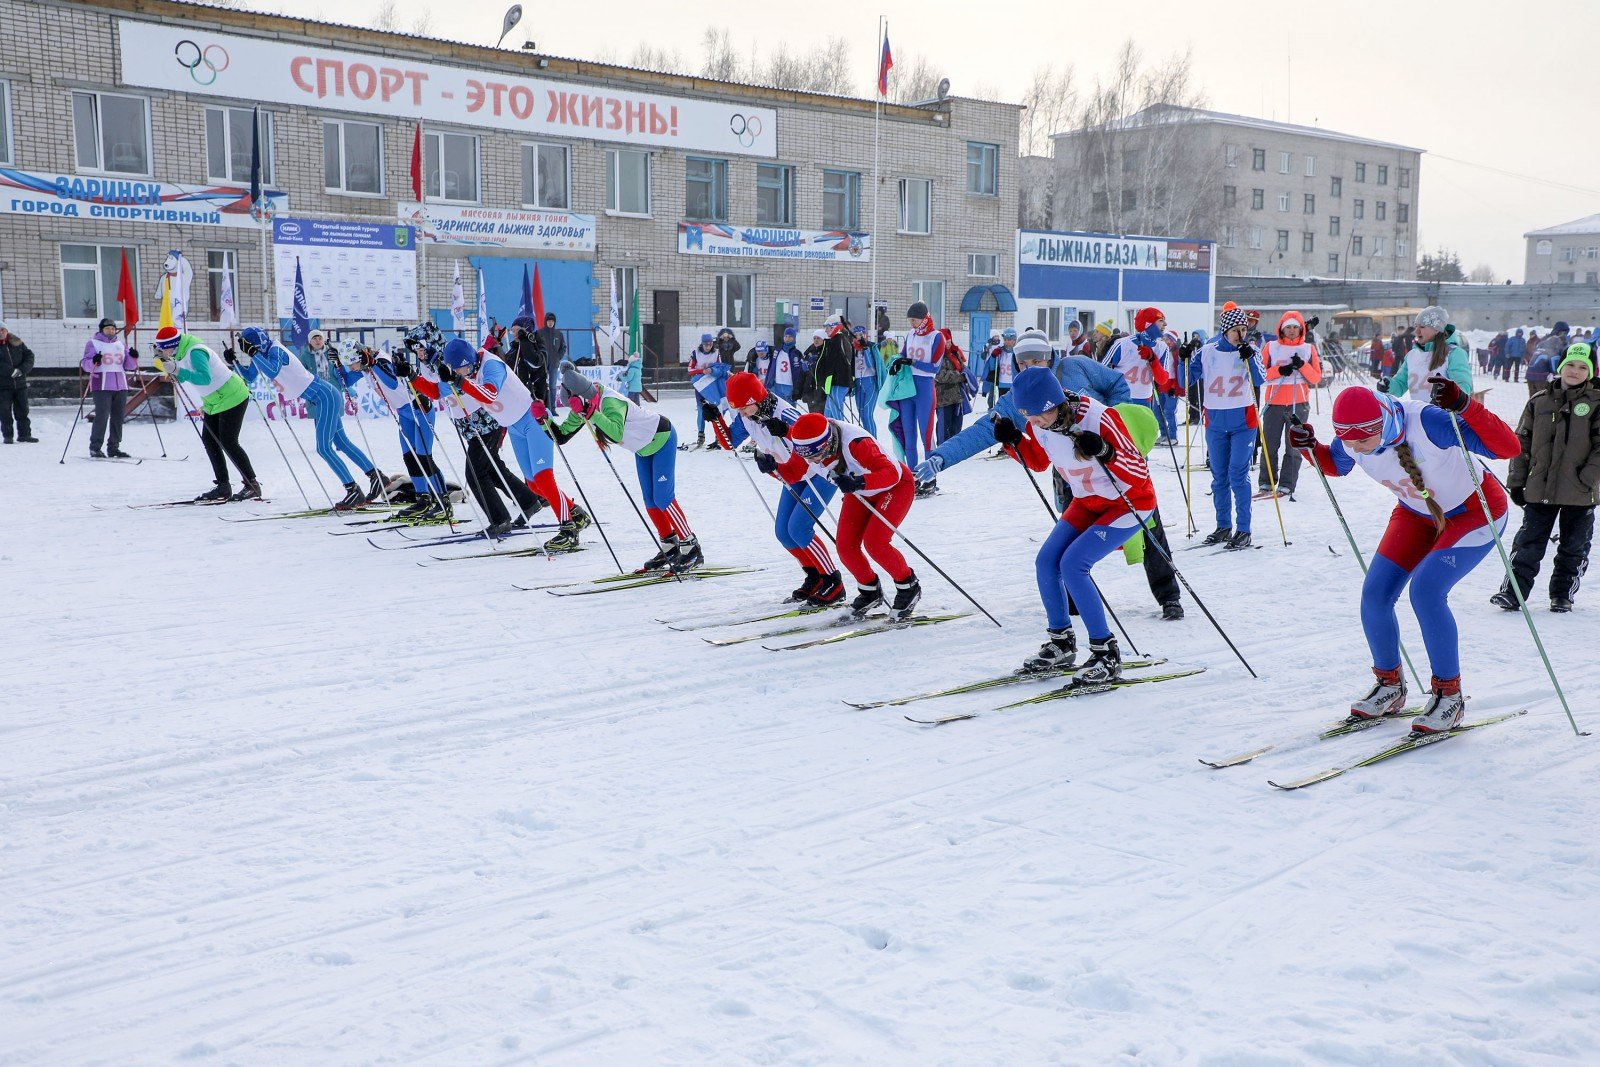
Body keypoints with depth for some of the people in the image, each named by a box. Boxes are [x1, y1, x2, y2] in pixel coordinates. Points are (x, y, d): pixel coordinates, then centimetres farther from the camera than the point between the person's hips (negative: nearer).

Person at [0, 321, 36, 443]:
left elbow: (29, 356, 3)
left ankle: (24, 434, 14)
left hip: (20, 383, 3)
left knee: (22, 410, 7)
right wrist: (11, 371, -22)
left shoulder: (17, 343, 5)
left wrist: (22, 370, -13)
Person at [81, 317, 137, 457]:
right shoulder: (93, 343, 4)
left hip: (120, 386, 5)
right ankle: (95, 447, -7)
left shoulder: (120, 344, 18)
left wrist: (133, 357, -2)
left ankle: (114, 447, 12)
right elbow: (85, 365, -3)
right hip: (101, 386, -5)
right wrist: (94, 361, -24)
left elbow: (129, 366, 18)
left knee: (118, 417, 5)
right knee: (102, 415, -13)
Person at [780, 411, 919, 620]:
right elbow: (793, 473, -2)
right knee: (845, 546, -6)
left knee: (874, 542, -21)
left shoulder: (854, 443, -40)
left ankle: (909, 587, 2)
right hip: (861, 492, 7)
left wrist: (858, 483, -58)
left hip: (896, 485, -7)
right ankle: (870, 591, 18)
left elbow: (891, 473, -43)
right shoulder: (807, 449, -20)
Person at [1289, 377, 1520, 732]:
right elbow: (1335, 466, 7)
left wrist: (1464, 406, -52)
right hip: (1418, 512, 6)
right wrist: (1310, 448, -15)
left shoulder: (1427, 422, -36)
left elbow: (1509, 448, -39)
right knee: (1375, 593, -5)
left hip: (1476, 510, -6)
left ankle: (1449, 695, -6)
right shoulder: (1351, 439, -18)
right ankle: (1389, 687, 17)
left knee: (1425, 590, -23)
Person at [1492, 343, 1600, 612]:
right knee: (1529, 541, 0)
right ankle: (1512, 591, -1)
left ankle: (1563, 594, 21)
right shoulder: (1539, 401, 6)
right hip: (1539, 489, 1)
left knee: (1574, 546, 9)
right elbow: (1522, 441, 9)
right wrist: (1516, 481, 6)